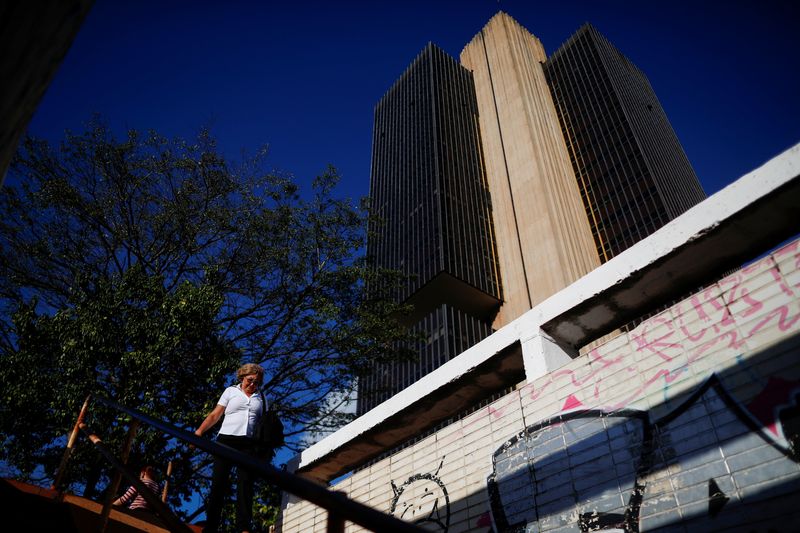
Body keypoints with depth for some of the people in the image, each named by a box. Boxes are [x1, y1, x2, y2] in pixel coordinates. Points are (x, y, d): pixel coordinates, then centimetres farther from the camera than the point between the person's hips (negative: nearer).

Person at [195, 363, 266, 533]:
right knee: (219, 482, -5)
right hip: (226, 440, -1)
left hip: (249, 444, 1)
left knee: (245, 483, -10)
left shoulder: (261, 398, 18)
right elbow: (215, 415, 7)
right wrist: (200, 431, -7)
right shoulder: (231, 391, 12)